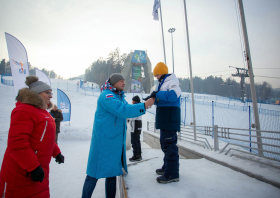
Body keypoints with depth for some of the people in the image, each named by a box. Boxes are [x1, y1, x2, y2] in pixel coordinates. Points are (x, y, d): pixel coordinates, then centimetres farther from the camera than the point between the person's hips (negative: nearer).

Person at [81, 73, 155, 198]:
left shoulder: (119, 96, 14)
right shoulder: (106, 96, -15)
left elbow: (127, 109, 12)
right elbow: (122, 110, -26)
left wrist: (145, 105, -2)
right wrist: (144, 106, -25)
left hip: (115, 140, 9)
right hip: (104, 140, -8)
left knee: (112, 171, 15)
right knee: (95, 173, 1)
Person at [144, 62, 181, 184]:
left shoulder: (171, 82, -9)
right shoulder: (164, 83, 22)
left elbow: (173, 94, -29)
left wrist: (157, 94, -23)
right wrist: (152, 99, 12)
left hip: (170, 117, -11)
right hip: (165, 118, 11)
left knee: (169, 144, -8)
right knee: (165, 143, 17)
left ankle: (172, 174, -1)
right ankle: (167, 167, 30)